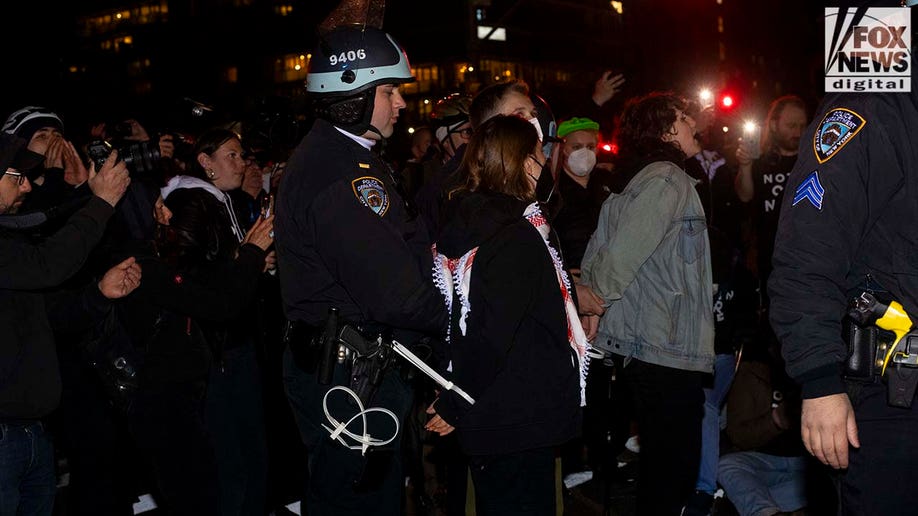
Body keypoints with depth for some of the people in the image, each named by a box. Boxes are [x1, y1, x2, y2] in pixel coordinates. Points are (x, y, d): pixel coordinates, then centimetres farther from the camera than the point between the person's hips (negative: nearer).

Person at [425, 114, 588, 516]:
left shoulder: (463, 221, 5)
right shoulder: (516, 237, -20)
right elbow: (493, 335, -25)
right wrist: (456, 407, -14)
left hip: (489, 417, 9)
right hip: (521, 418, -8)